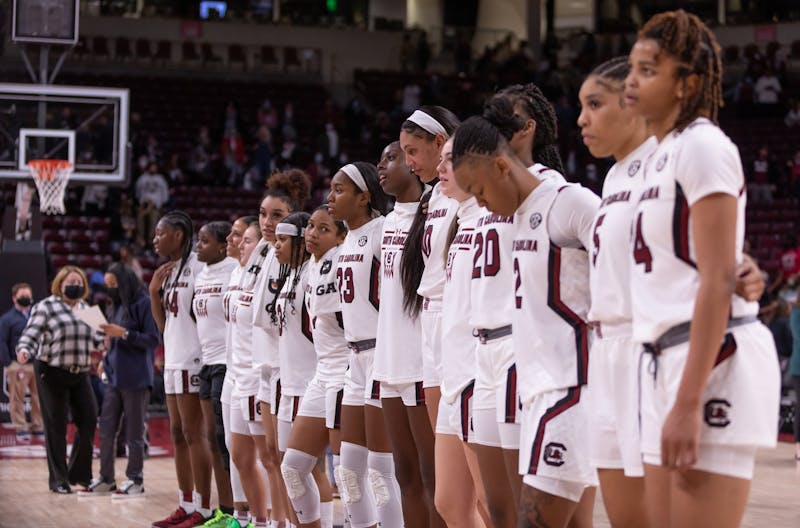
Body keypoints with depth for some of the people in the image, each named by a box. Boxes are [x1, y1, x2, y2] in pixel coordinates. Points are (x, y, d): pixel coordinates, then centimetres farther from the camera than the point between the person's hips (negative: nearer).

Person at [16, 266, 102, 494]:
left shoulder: (85, 308, 15)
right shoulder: (46, 307, -3)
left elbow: (95, 337, 22)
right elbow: (30, 335, -9)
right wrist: (24, 351, -28)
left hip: (80, 374, 6)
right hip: (52, 374, -6)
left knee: (89, 421, 0)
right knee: (56, 427, 0)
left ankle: (79, 473, 16)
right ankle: (58, 479, 8)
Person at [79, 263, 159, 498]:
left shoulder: (144, 303, -9)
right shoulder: (119, 306, 15)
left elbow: (153, 339, -14)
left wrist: (124, 333, -19)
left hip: (136, 379, -8)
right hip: (114, 377, 8)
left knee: (133, 432, 0)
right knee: (106, 430, 8)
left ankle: (135, 480, 9)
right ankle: (106, 479, 16)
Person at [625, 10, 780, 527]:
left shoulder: (702, 145, -10)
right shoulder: (662, 155, 17)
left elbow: (718, 281, -17)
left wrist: (688, 402, -21)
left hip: (713, 360, -9)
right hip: (666, 359, 9)